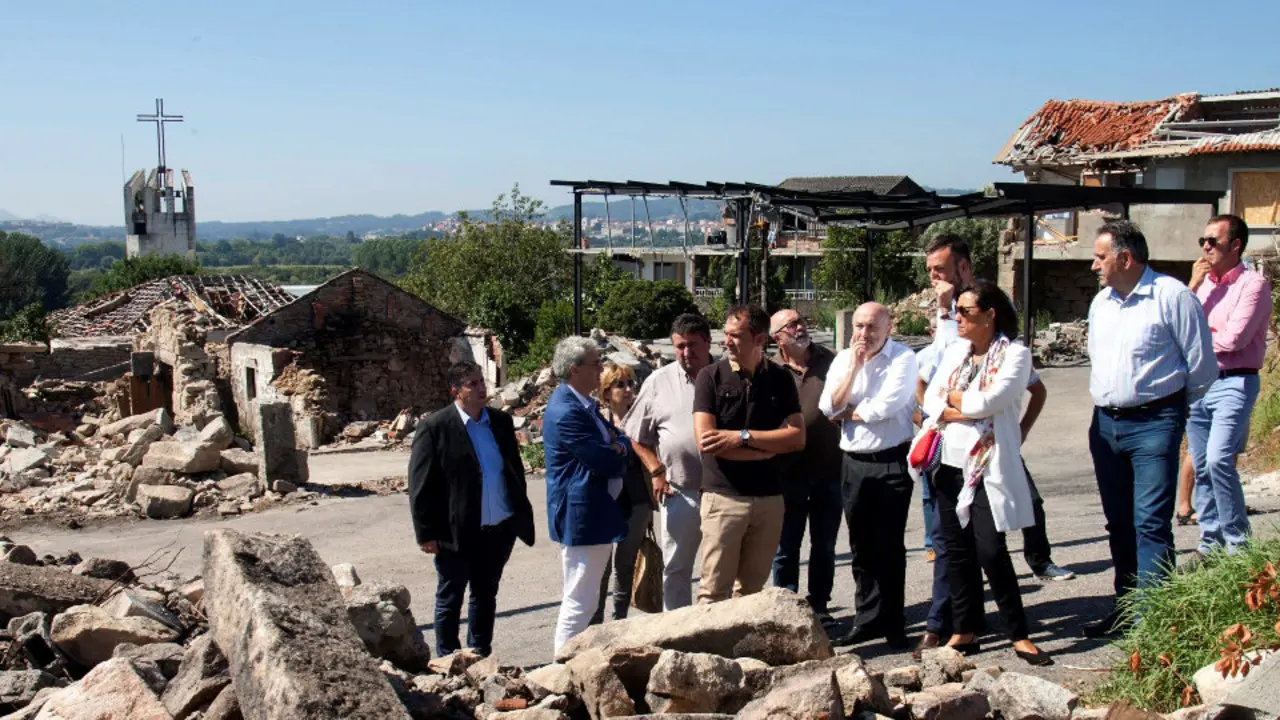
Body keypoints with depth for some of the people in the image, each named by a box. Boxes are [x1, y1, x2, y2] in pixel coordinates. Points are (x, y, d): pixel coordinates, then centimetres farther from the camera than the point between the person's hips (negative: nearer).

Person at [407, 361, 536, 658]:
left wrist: (521, 515, 9)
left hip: (499, 528, 5)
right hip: (457, 532, -5)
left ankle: (481, 656, 29)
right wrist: (426, 533, -11)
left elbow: (516, 469, 13)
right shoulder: (435, 427, -10)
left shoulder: (501, 421, 5)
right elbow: (420, 484, -9)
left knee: (486, 595, 17)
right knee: (450, 599, 9)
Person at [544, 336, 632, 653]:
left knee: (585, 597, 19)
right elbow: (605, 462, -23)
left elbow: (621, 442, 16)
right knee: (580, 599, -4)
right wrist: (620, 449, -2)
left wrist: (618, 445, -7)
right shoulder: (565, 412, -21)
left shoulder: (584, 404, 12)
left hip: (598, 513, 11)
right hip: (582, 517, -11)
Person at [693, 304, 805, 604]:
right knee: (715, 591, -3)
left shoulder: (780, 379, 6)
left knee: (751, 589, 10)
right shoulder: (711, 376, -2)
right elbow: (705, 440, -11)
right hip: (723, 496, -3)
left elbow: (797, 437, -2)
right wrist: (766, 449, -7)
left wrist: (743, 436, -11)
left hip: (769, 497, 3)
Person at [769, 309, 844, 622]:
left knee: (824, 546, 13)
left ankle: (818, 605, 25)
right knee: (786, 546, 7)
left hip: (829, 469, 2)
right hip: (789, 472, -2)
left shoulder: (829, 360, 4)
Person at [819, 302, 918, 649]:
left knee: (889, 547, 0)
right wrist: (854, 366, -9)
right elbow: (828, 407, -2)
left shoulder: (903, 358, -8)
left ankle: (892, 624, 12)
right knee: (861, 547, 11)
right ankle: (867, 619, 21)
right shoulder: (843, 359, 8)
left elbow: (885, 406, -19)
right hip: (853, 463, 5)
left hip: (891, 463, -5)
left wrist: (848, 413, -3)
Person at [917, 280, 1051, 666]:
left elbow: (989, 401, -19)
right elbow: (930, 401, 4)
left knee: (990, 551, -9)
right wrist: (964, 411, -13)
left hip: (990, 468, -6)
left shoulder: (1014, 354, -6)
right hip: (950, 465, 6)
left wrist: (953, 398, -2)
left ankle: (1020, 634, 4)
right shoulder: (954, 352, 13)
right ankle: (964, 631, 18)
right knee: (957, 551, 8)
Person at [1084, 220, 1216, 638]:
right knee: (1119, 522, 13)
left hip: (1154, 424, -7)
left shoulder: (1172, 296, -11)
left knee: (1151, 523, -10)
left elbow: (1202, 364, -6)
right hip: (1105, 423, 7)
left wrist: (1172, 404, 6)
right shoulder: (1101, 301, 12)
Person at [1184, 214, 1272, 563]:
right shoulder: (1202, 282, 15)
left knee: (1218, 459, -19)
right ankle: (1211, 541, 17)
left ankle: (1237, 543, -8)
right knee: (1201, 467, 7)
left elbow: (1234, 339, -15)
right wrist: (1193, 286, -4)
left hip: (1234, 383, -6)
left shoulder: (1253, 283, -5)